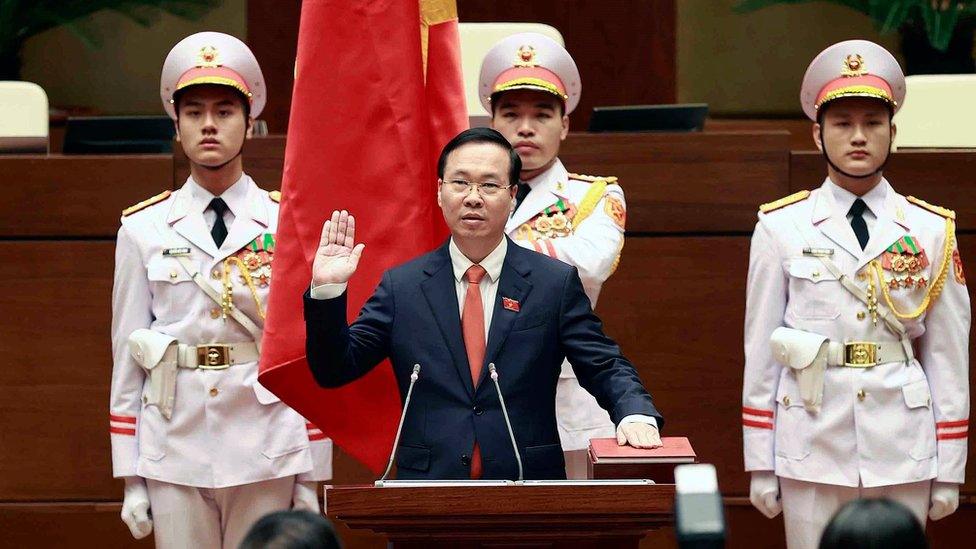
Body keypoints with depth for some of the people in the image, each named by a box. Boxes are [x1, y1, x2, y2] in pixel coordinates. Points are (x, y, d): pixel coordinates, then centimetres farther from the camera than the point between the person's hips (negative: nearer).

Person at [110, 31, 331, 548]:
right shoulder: (143, 229, 6)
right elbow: (127, 356, 6)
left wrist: (311, 479, 1)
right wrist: (131, 479, 2)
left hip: (266, 459, -1)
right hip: (174, 457, 1)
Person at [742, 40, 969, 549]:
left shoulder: (931, 231, 4)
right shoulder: (781, 228, 2)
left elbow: (948, 355, 5)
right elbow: (760, 349, 3)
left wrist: (949, 470, 3)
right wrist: (760, 465, 2)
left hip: (903, 451, 1)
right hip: (813, 450, -1)